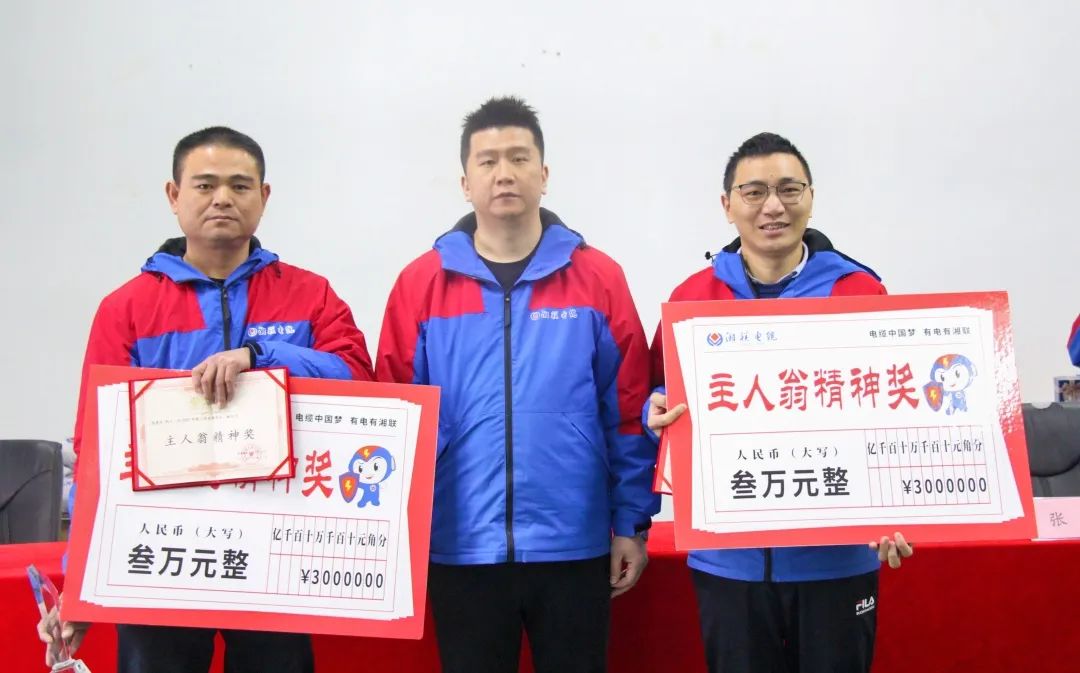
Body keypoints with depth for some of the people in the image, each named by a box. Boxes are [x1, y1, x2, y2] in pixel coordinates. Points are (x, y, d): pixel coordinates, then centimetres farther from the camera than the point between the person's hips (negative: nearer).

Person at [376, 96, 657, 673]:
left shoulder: (599, 278, -1)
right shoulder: (421, 283, 0)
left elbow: (629, 412, 1)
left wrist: (632, 522, 0)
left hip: (574, 545, 0)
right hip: (462, 547, 1)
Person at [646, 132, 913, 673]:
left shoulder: (860, 291, -3)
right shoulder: (691, 298, 0)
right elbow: (661, 400, 8)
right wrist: (659, 415, -15)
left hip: (838, 555, -1)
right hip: (730, 557, 1)